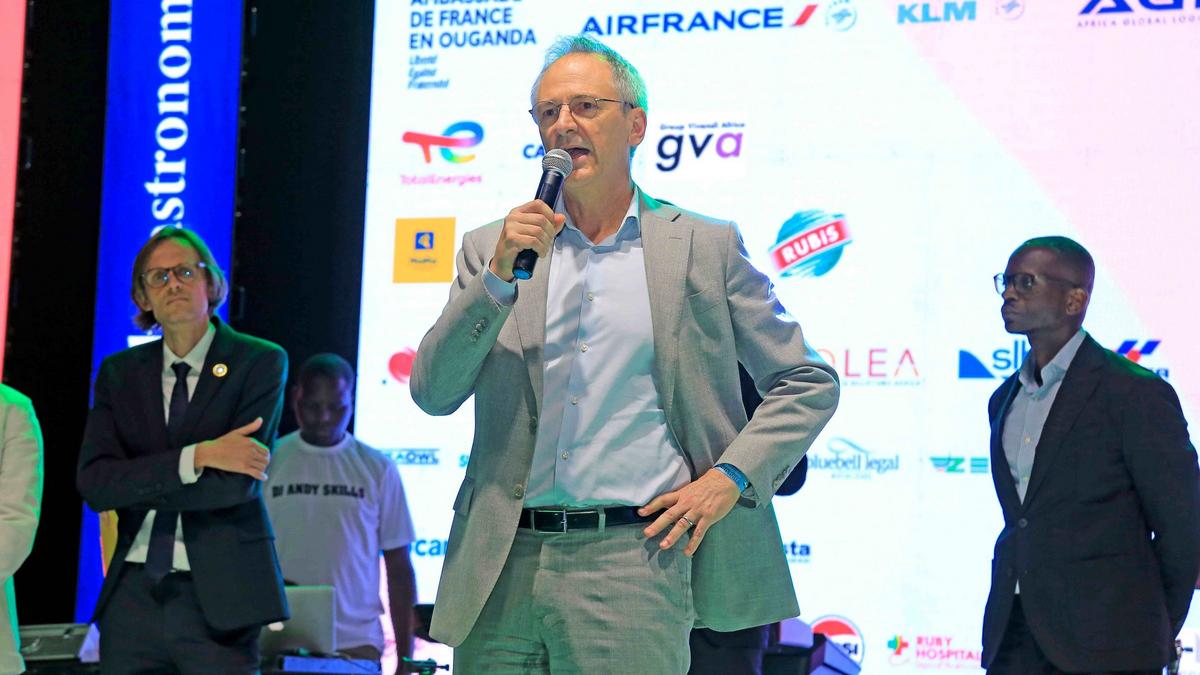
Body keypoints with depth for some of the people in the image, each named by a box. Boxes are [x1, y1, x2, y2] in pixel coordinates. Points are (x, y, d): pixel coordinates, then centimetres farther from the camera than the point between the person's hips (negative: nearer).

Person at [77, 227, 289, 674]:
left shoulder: (260, 363, -1)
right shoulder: (119, 373, 9)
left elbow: (238, 483, -11)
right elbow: (93, 482, -4)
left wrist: (135, 485, -3)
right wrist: (198, 456, -14)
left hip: (218, 597, -3)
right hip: (133, 595, 3)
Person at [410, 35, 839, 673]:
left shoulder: (705, 246, 6)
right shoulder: (491, 249, 12)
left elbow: (809, 383, 9)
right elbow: (432, 394, 3)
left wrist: (730, 477, -5)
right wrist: (500, 275, -7)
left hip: (634, 561, -2)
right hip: (502, 566, 2)